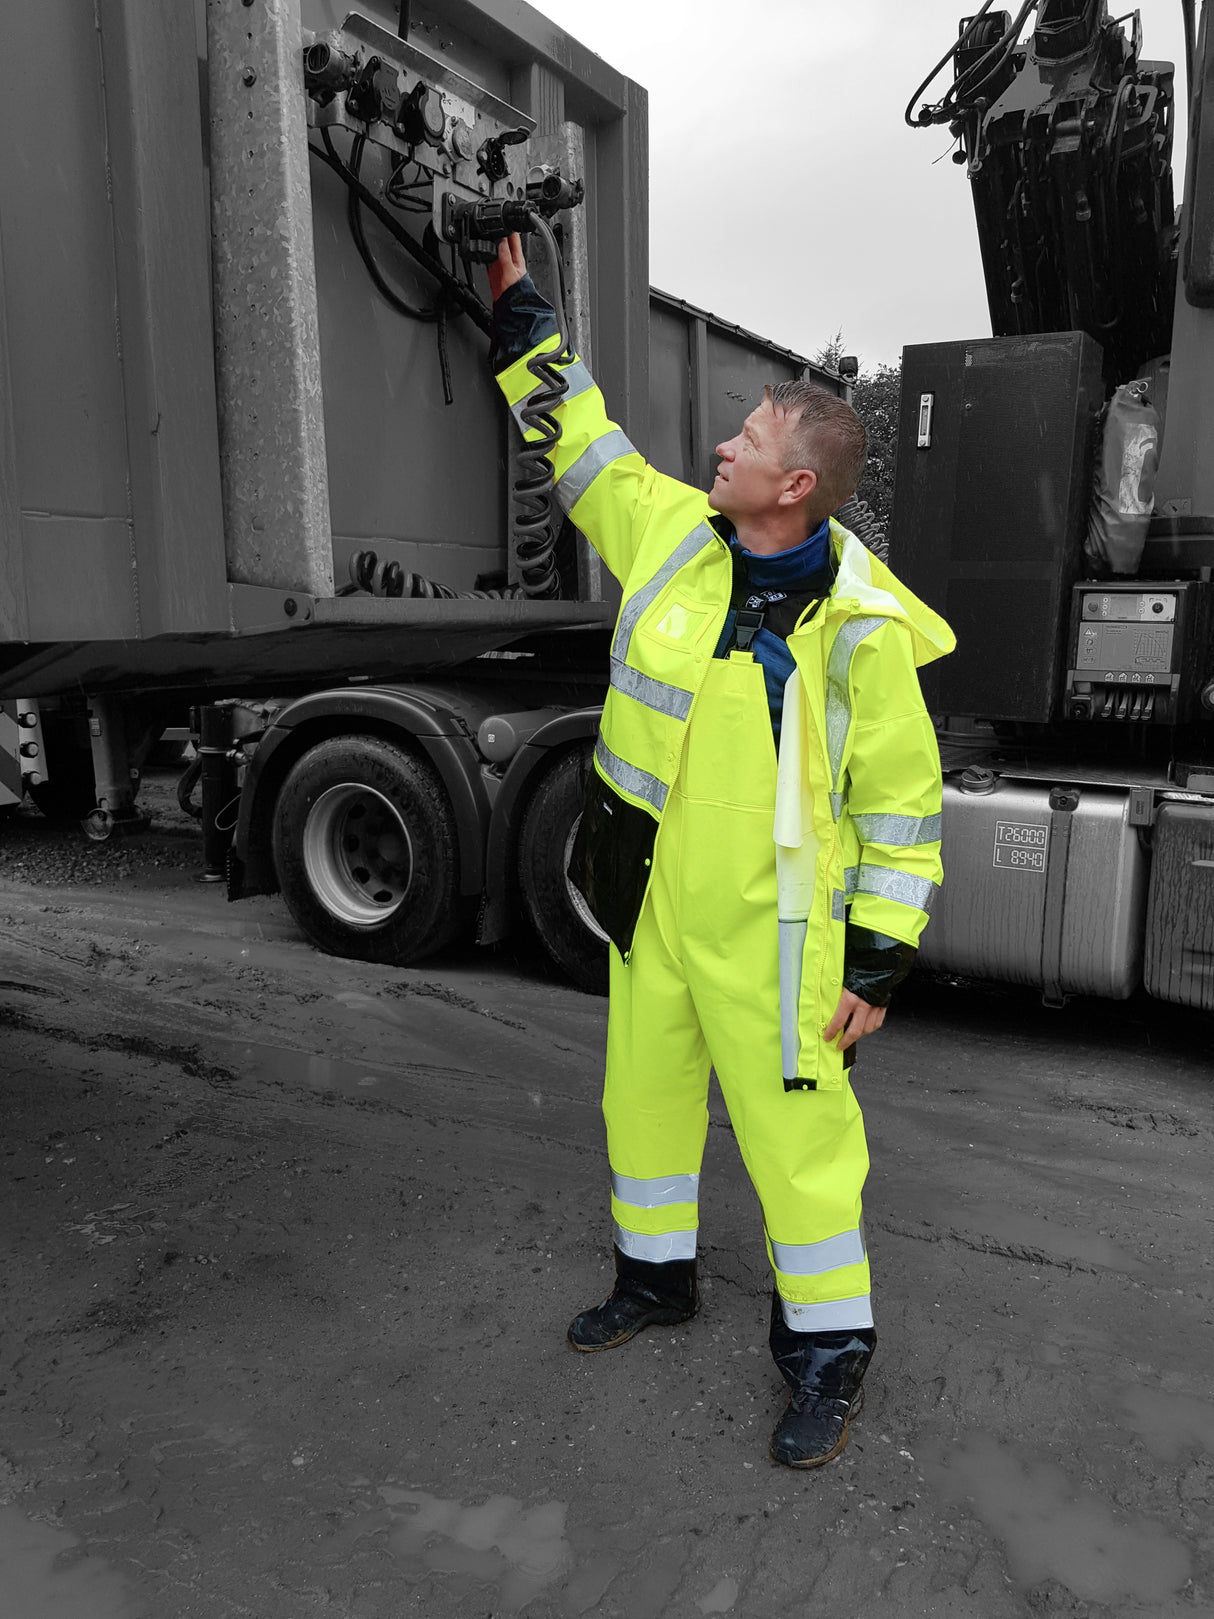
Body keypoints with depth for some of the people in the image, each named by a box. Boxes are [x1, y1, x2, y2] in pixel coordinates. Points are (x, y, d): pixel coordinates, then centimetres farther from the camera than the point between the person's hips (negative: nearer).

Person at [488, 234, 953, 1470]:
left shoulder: (861, 626, -16)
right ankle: (657, 1277, 46)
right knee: (644, 1099, 20)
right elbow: (582, 438, 15)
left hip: (771, 933, -6)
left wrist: (880, 962, -10)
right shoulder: (670, 532, -2)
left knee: (796, 1134, 6)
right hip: (647, 907, 6)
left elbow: (903, 805, -11)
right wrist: (519, 310, 16)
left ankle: (829, 1348, 30)